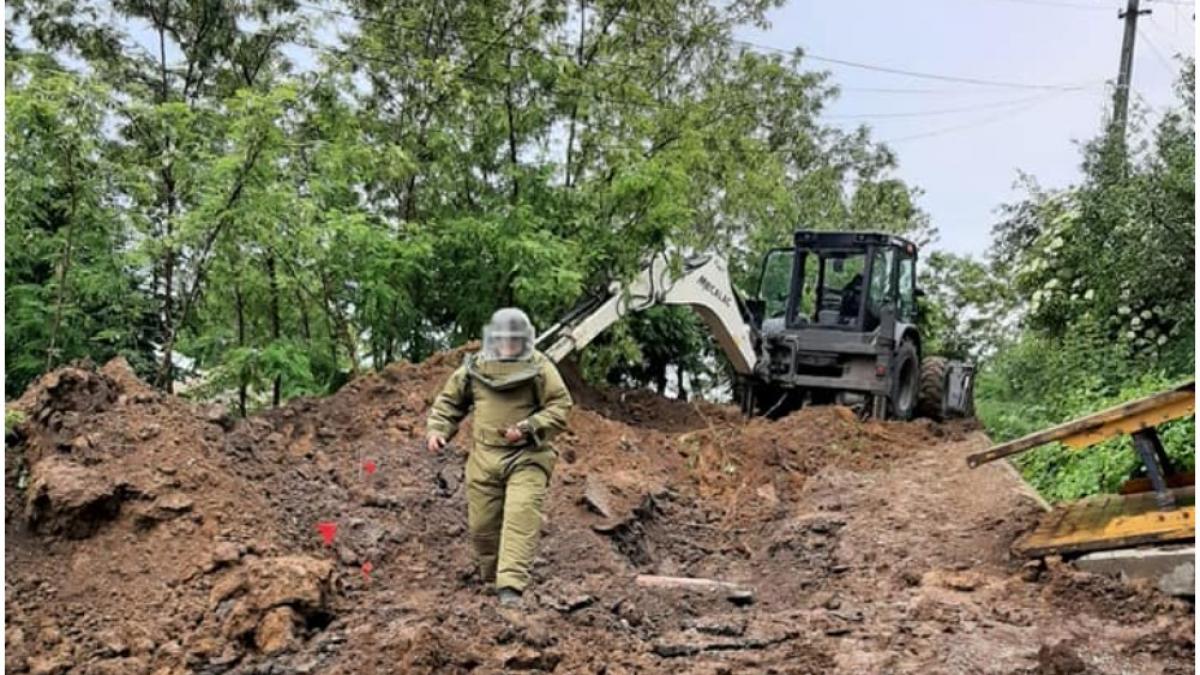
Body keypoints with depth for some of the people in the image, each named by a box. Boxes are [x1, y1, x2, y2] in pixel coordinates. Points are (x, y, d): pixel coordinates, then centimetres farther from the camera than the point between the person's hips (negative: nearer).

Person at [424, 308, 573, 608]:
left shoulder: (540, 368, -4)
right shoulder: (474, 367, 6)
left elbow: (561, 407, -8)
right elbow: (449, 401, 16)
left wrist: (528, 429, -20)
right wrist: (436, 430, -1)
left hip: (527, 458, -4)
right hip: (484, 457, 4)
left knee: (521, 517, -18)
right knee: (481, 524, 9)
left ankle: (510, 587, -22)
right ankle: (490, 578, 32)